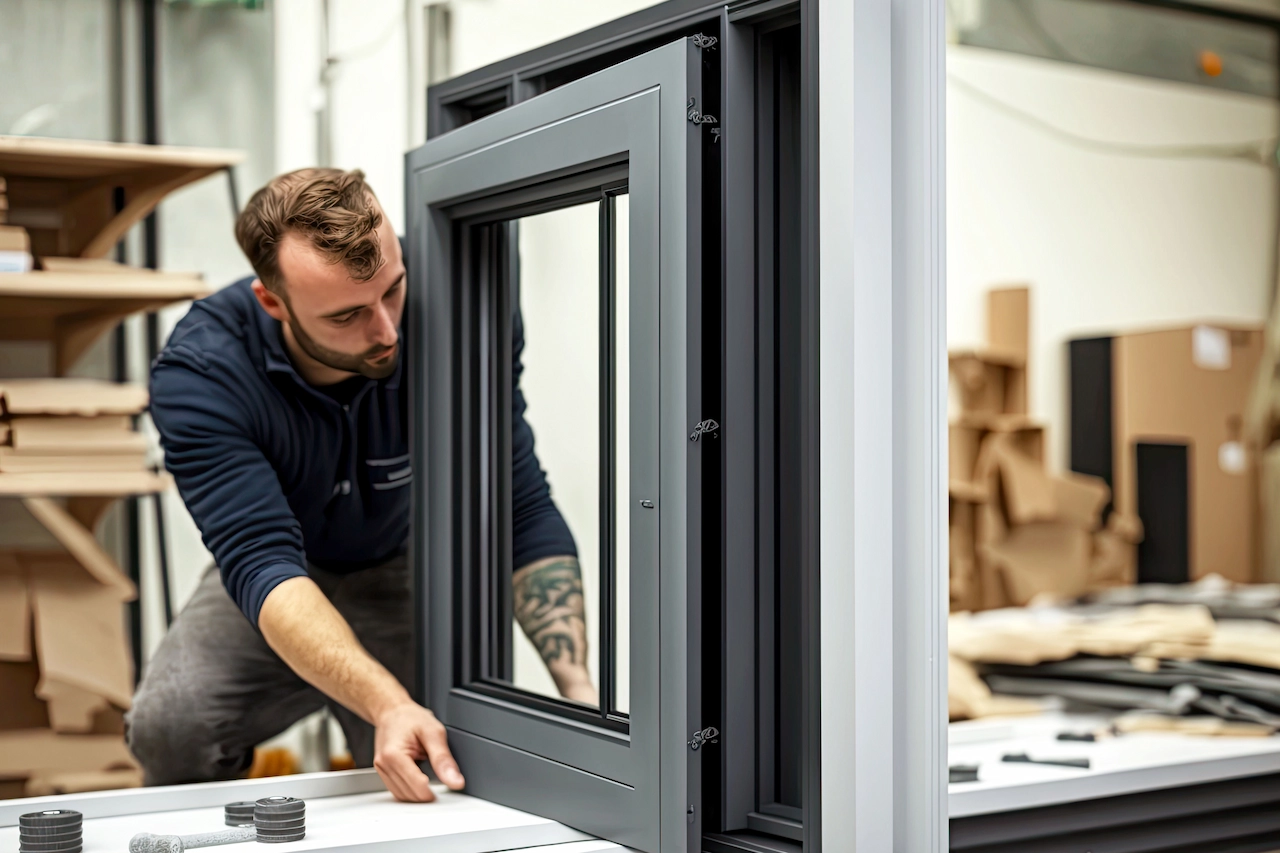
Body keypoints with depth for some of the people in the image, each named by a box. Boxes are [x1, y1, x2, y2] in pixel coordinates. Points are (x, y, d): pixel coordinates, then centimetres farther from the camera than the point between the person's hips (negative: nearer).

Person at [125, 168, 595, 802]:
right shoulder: (199, 374, -30)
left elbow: (525, 515, -21)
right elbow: (261, 562, -38)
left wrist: (578, 686, -34)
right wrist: (388, 706, -53)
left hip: (407, 571, 1)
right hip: (278, 586, 0)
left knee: (438, 787, -20)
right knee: (169, 726, -26)